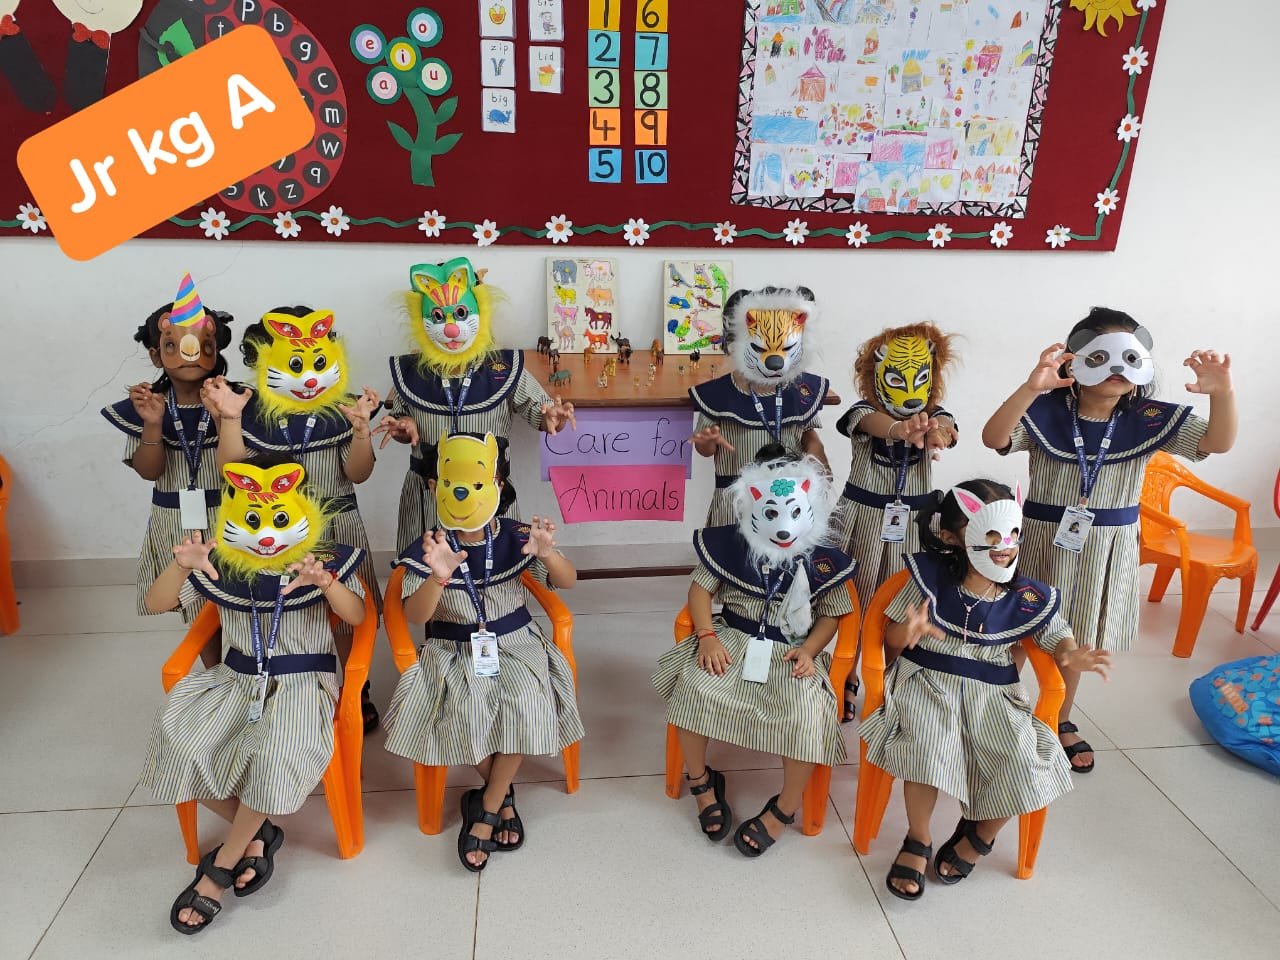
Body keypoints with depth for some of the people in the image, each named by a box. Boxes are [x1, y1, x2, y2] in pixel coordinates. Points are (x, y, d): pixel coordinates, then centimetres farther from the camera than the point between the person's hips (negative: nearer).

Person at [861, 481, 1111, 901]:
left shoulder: (1029, 599, -2)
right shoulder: (930, 578, -8)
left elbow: (1058, 638, 12)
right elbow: (892, 637, -2)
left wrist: (1072, 656, -12)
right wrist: (908, 633, -27)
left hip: (993, 693, 3)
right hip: (927, 683, -2)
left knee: (1026, 766, -17)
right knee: (927, 748, -31)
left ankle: (977, 836, 17)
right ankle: (918, 841, -2)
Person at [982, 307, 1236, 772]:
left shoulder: (1150, 420, -7)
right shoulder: (1046, 412, -17)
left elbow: (1217, 442, -14)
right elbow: (994, 438, -32)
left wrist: (1223, 393, -35)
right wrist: (1030, 388, -49)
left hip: (1108, 547, 3)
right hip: (1046, 540, -3)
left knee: (1077, 639, 19)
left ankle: (1060, 720, 42)